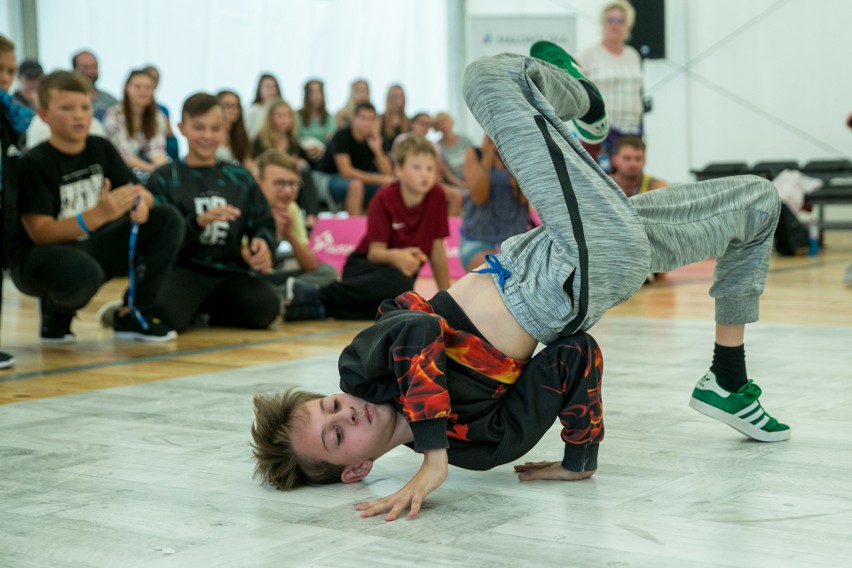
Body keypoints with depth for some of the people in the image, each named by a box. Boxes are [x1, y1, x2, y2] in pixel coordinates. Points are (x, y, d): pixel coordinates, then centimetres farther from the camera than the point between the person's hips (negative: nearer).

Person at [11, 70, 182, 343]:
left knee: (168, 220, -9)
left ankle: (132, 314, -2)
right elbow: (40, 233, -24)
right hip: (42, 256, -6)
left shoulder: (101, 149, 0)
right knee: (84, 272, -41)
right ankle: (56, 314, -4)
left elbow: (142, 193, 0)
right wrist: (98, 214, -40)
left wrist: (141, 203, -28)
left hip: (90, 248, 6)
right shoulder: (34, 163, -17)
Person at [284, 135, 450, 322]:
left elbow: (437, 250, 3)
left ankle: (319, 309, -32)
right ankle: (314, 294, -37)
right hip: (366, 265, -3)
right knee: (399, 284, -40)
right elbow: (375, 252, -17)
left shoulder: (436, 196, -6)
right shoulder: (385, 198, -13)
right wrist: (394, 256, -40)